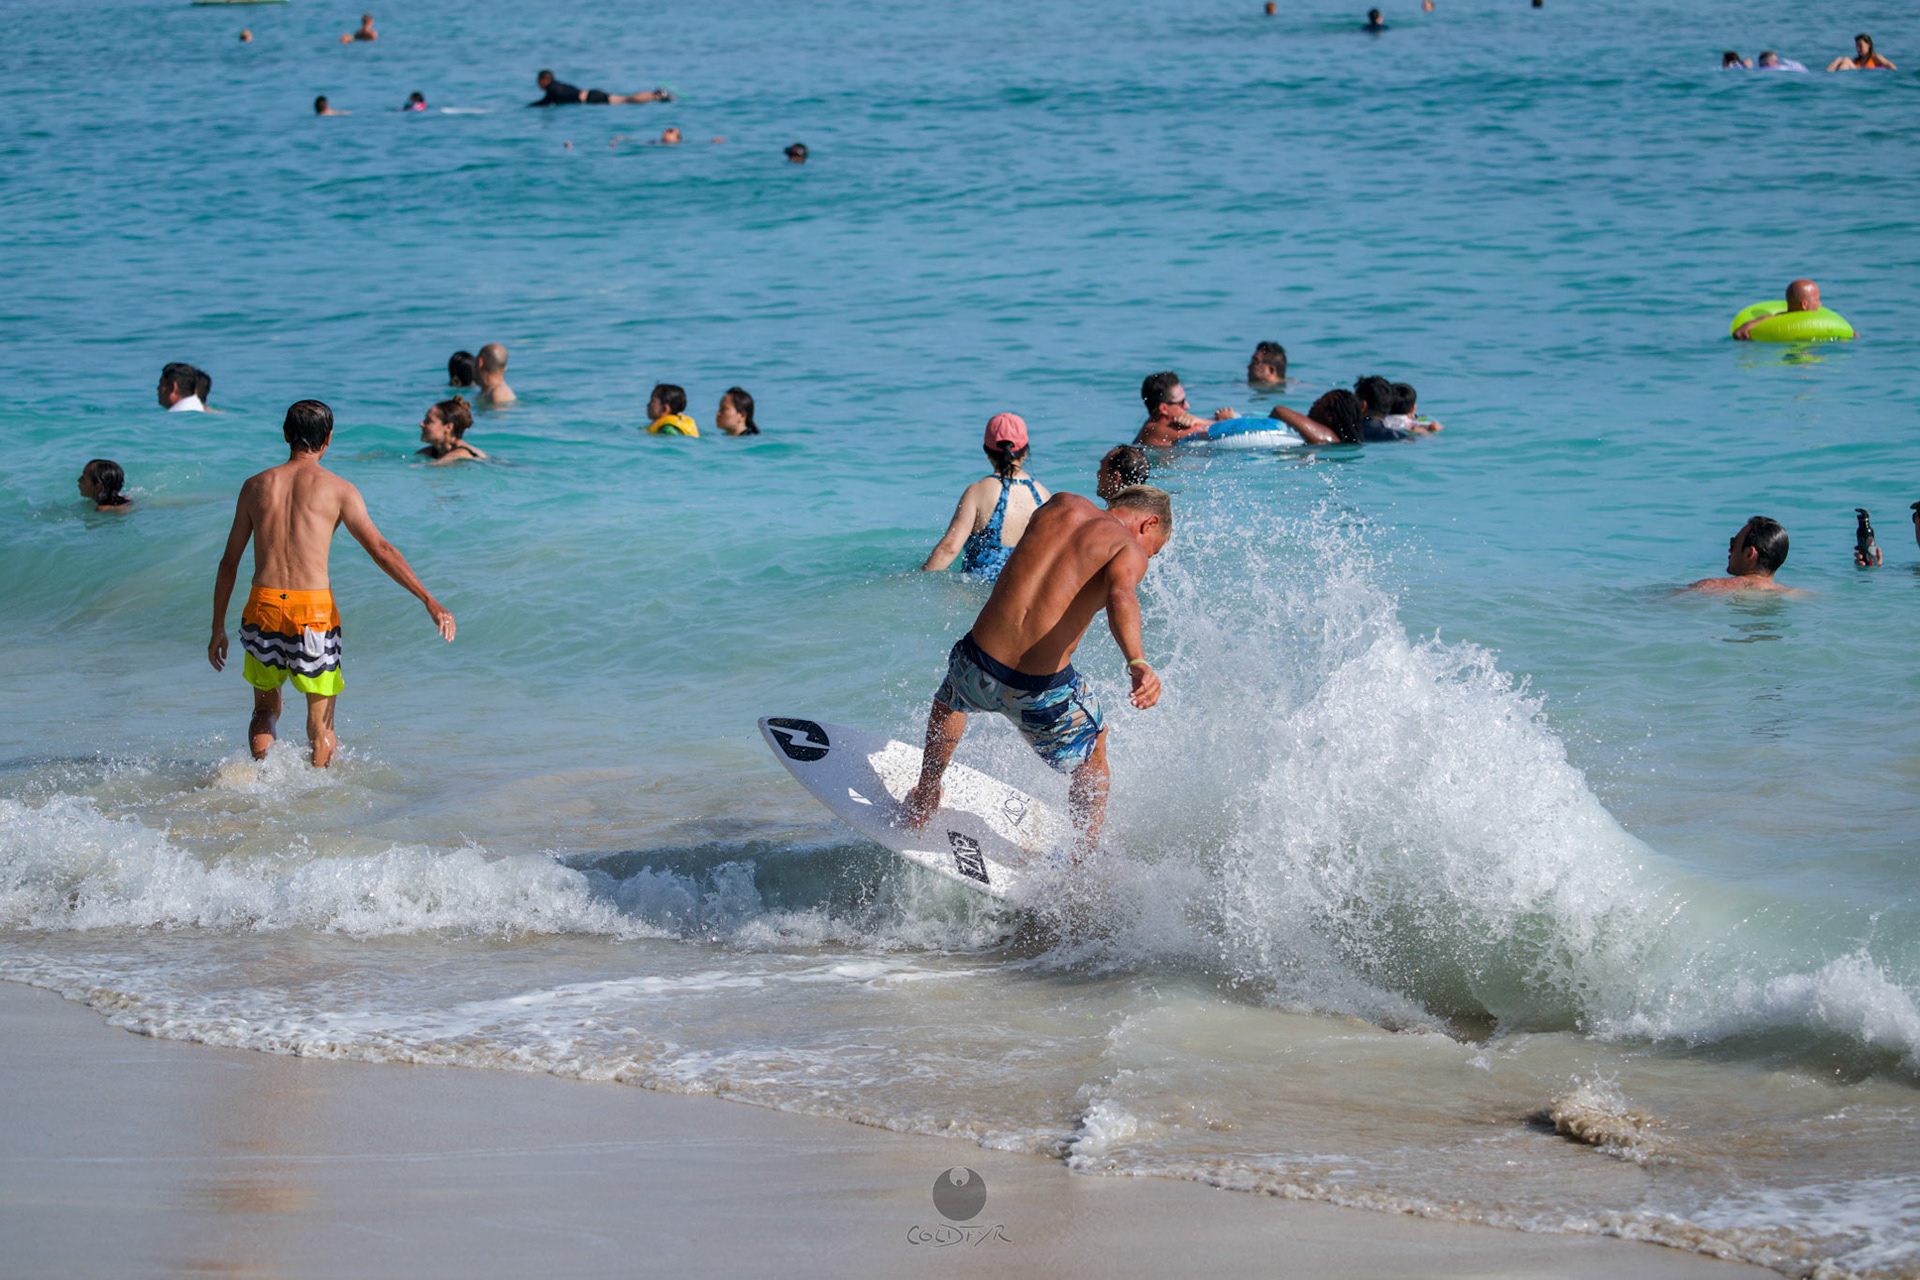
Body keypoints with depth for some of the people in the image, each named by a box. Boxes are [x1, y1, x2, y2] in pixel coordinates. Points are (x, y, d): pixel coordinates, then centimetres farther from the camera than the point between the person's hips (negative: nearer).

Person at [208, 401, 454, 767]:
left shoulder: (256, 486, 10)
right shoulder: (337, 489, 1)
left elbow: (229, 563, 13)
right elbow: (380, 550, -6)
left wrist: (218, 629, 21)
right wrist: (429, 601, -6)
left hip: (263, 607, 3)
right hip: (313, 612, -3)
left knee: (265, 711, 20)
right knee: (321, 725, 11)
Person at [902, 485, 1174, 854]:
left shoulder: (1061, 505, 13)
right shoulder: (1131, 551, -2)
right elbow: (1120, 596, -24)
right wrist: (1138, 663, -39)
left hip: (977, 664, 4)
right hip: (1043, 691, -4)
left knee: (952, 696, 41)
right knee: (1093, 748, 29)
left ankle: (923, 803, 47)